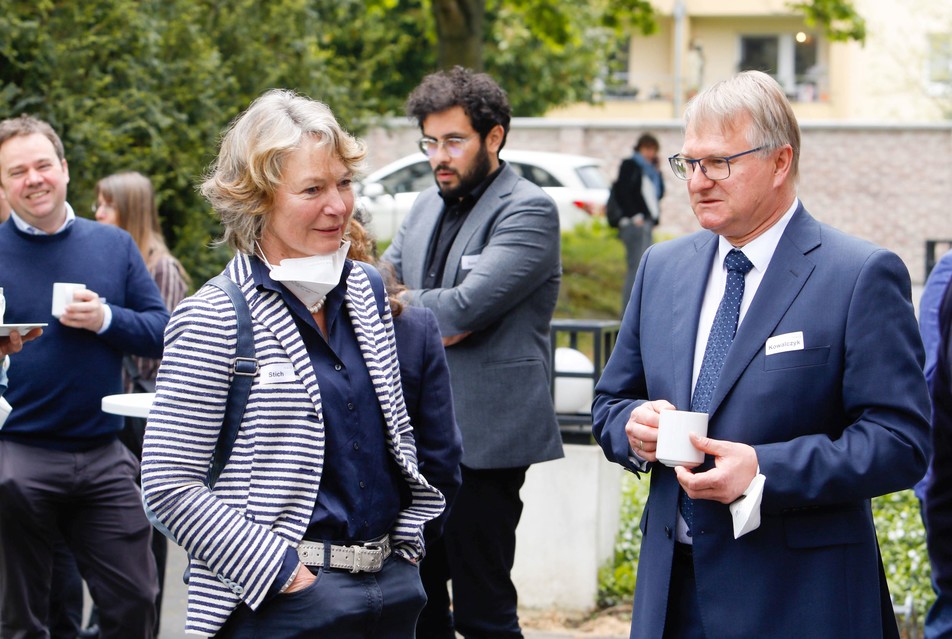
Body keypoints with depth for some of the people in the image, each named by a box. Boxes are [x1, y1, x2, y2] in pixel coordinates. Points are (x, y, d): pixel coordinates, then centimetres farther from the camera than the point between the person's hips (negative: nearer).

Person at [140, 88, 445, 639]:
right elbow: (169, 484, -14)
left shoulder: (367, 290, 8)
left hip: (395, 585, 6)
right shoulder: (214, 320, -12)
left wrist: (408, 540, 8)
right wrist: (279, 571, -15)